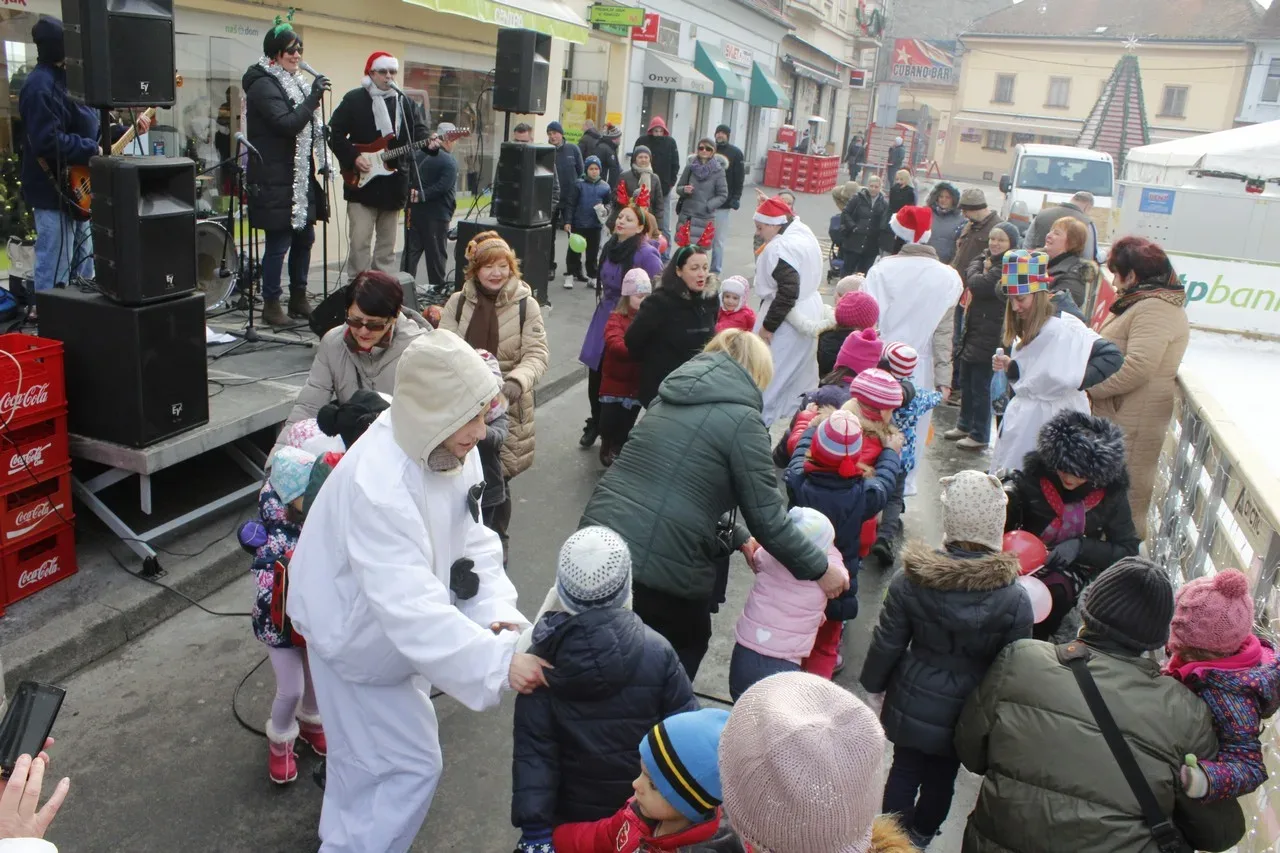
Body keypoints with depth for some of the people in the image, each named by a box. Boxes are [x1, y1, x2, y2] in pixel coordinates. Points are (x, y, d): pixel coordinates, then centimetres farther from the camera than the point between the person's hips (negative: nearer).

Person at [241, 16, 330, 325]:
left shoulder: (295, 82, 18)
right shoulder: (263, 85, -10)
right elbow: (287, 124, -22)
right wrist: (314, 97, -23)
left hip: (301, 177, 9)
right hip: (276, 180, -9)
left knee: (304, 238, 11)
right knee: (279, 242, -6)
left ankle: (298, 299, 21)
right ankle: (271, 305, 4)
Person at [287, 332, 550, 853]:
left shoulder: (452, 448, -15)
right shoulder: (378, 483, -39)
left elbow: (473, 538, -8)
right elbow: (411, 605, -42)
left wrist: (497, 611, -23)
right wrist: (498, 661, -43)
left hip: (393, 623, 8)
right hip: (358, 633, -8)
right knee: (410, 764, 2)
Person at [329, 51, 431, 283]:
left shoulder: (406, 104, 12)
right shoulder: (354, 99, -1)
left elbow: (420, 132, 1)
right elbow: (334, 134, -3)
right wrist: (353, 157, -14)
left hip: (394, 185, 4)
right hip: (362, 184, -4)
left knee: (387, 245, 11)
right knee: (360, 242, -5)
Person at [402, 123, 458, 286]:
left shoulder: (418, 154, 6)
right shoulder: (450, 162, -15)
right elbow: (442, 187, -24)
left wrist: (413, 192, 5)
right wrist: (421, 196, -17)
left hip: (414, 211, 6)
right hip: (436, 215, -6)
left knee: (410, 251, 10)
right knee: (436, 254, 5)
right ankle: (438, 288, 12)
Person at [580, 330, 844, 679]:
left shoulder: (671, 399, 15)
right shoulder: (741, 419, -7)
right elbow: (767, 519, -8)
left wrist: (738, 538, 24)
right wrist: (819, 569, 5)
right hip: (663, 565, -6)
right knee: (687, 646, 23)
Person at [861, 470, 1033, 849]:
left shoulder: (911, 580, -19)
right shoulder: (1015, 600, -20)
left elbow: (887, 644, -9)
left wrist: (874, 686, 9)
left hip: (912, 703, 0)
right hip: (966, 714, 0)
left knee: (904, 770, 19)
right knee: (941, 777, 23)